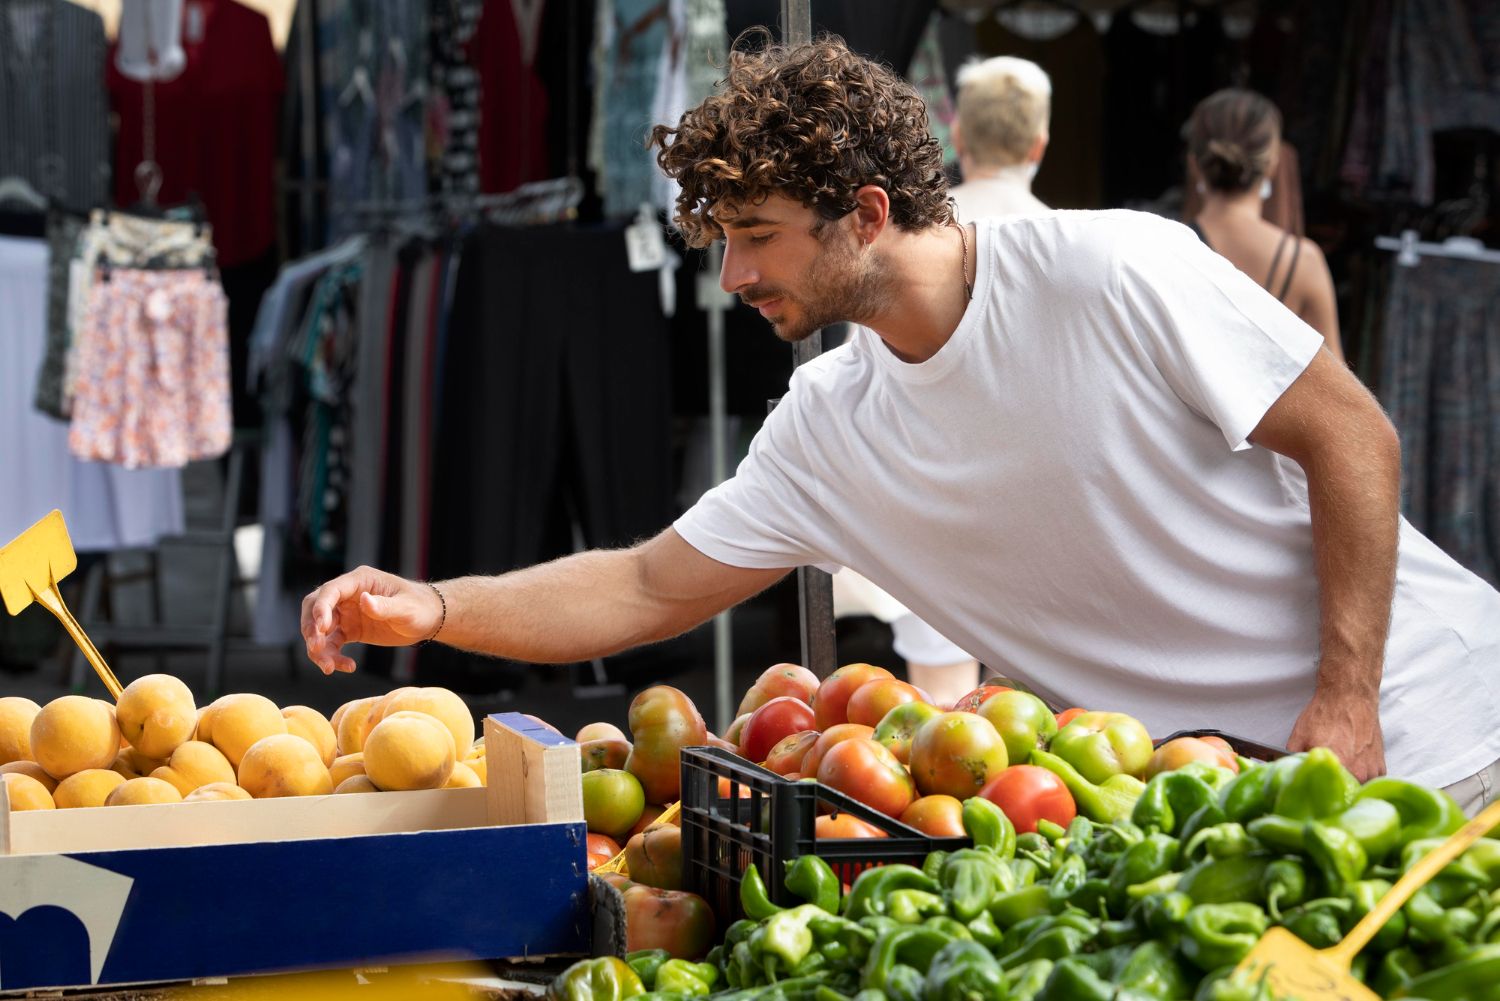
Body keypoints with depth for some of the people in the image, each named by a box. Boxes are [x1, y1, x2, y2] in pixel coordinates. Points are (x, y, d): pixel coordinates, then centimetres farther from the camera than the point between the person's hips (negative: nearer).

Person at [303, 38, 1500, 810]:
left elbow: (1352, 438, -13)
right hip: (1190, 787, 5)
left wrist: (1346, 703, -18)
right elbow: (649, 588, 4)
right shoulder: (824, 432, -1)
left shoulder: (1108, 272, -18)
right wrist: (432, 608, -9)